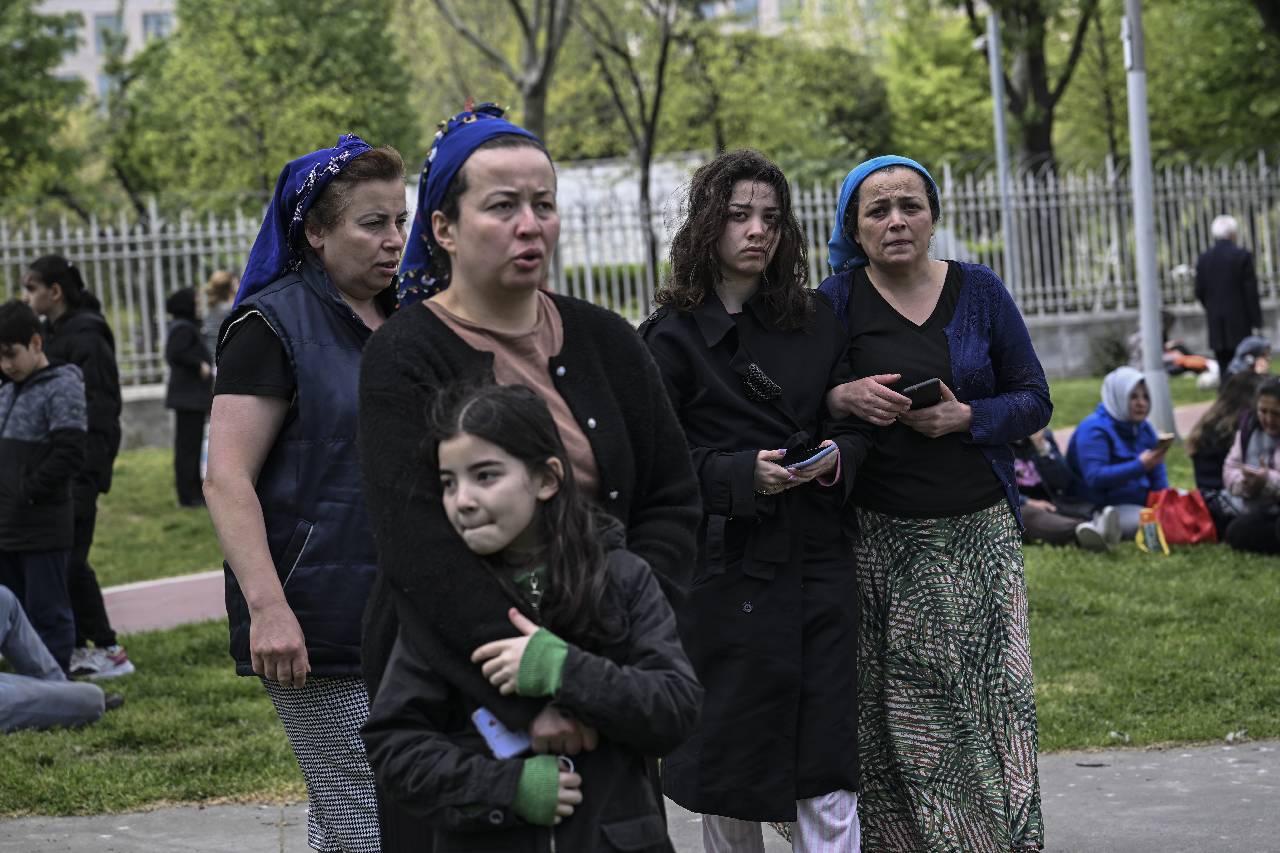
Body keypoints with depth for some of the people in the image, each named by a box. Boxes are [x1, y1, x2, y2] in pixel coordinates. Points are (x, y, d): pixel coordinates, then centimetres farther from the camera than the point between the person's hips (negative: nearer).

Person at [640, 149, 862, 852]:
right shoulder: (673, 334, -1)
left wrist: (838, 456, -7)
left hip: (815, 556, 3)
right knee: (730, 765, 4)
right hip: (726, 564, -3)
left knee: (826, 768, -2)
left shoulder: (815, 323, 11)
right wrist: (741, 475, -18)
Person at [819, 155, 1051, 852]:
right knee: (893, 717, -4)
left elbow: (1034, 400, 7)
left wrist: (965, 417, -11)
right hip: (878, 540, -1)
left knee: (990, 703, -3)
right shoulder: (835, 300, 3)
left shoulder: (979, 290, 7)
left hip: (977, 533, 1)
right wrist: (841, 398, -17)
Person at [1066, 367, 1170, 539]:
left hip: (1143, 503, 8)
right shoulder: (1094, 430, -12)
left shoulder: (1144, 428, 13)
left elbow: (1158, 479, 13)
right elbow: (1094, 478, -25)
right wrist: (1140, 466, -30)